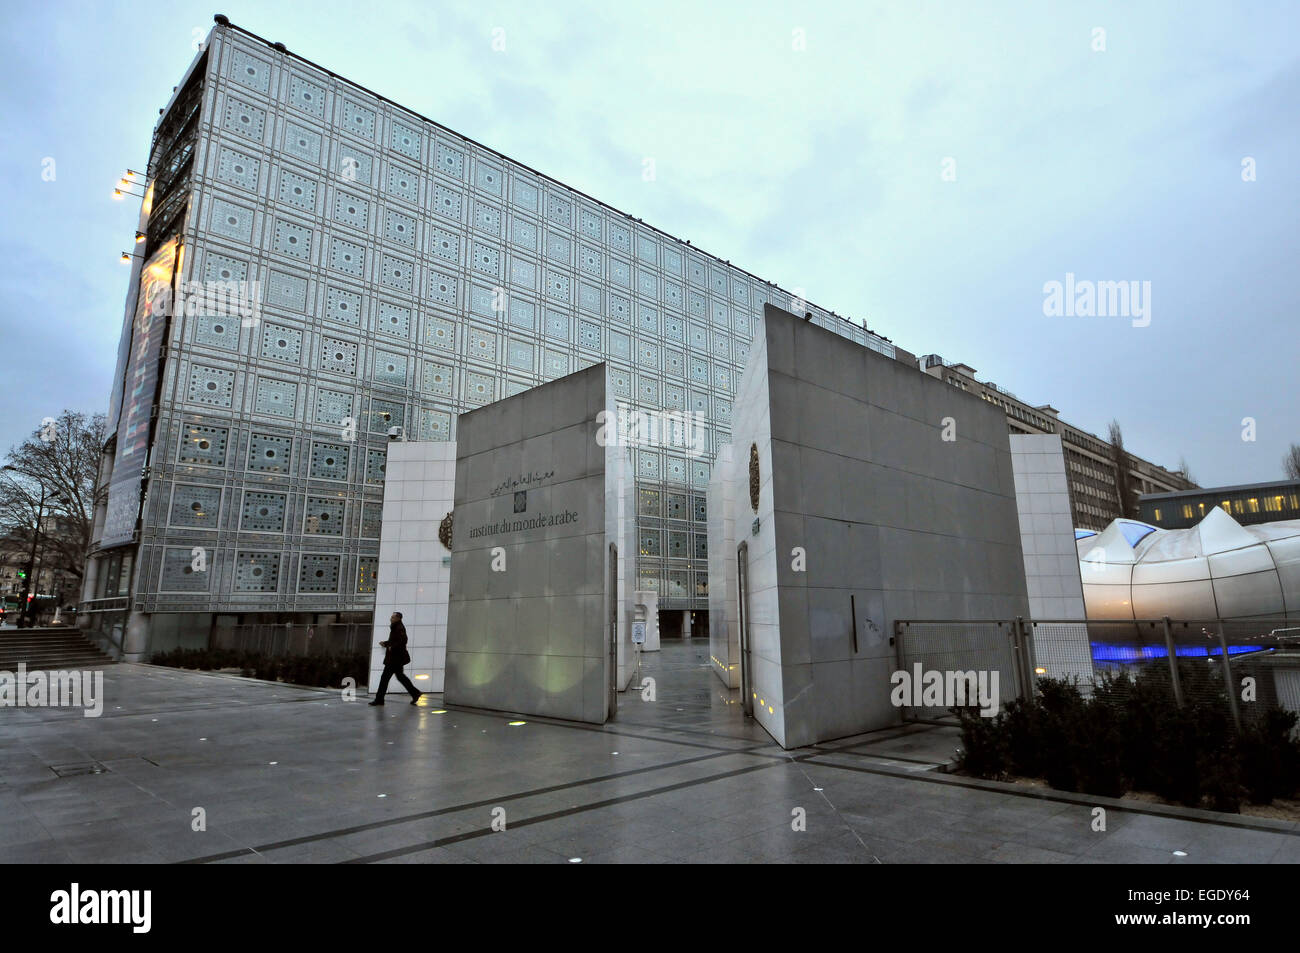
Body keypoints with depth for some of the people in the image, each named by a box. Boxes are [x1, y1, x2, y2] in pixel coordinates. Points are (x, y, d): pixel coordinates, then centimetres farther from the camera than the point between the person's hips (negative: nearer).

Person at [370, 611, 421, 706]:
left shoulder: (399, 628, -16)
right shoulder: (395, 628, 15)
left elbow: (403, 640, -26)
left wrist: (392, 647, -22)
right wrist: (385, 643, 11)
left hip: (396, 658, -10)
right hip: (395, 658, 10)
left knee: (385, 677, -5)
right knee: (400, 676, 15)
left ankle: (379, 699, 2)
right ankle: (415, 693, 19)